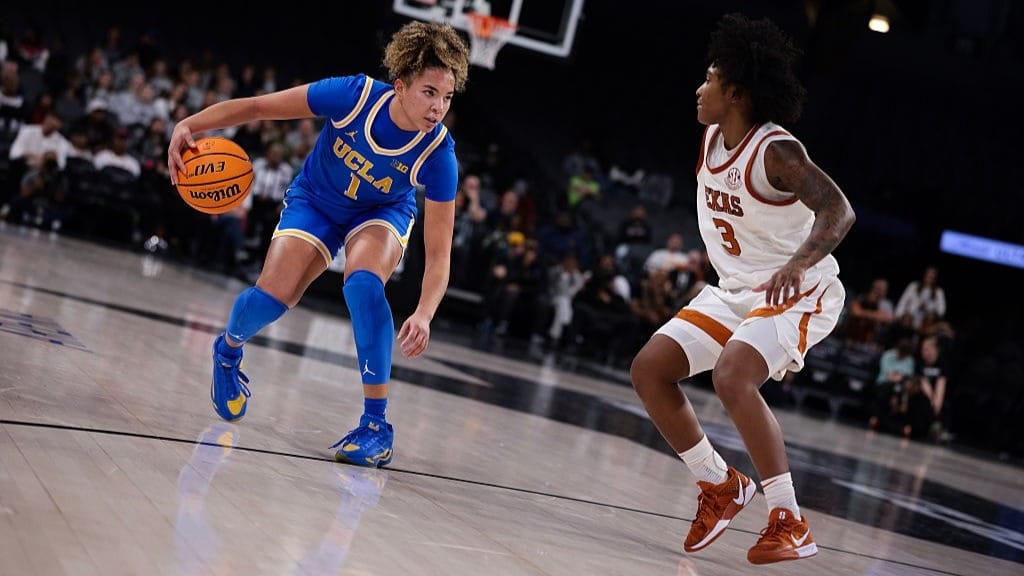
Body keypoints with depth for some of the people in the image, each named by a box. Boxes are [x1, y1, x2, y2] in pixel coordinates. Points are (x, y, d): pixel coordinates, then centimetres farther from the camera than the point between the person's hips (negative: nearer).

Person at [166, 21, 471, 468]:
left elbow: (438, 252, -28)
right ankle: (228, 349, 23)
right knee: (271, 298, -16)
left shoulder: (438, 154, -30)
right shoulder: (354, 95, -31)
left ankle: (376, 424, -23)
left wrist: (424, 314, -44)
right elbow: (258, 107, -21)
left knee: (363, 284, -32)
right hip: (315, 202, 1)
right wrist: (190, 125, -33)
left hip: (382, 213, -1)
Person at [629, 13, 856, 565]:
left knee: (732, 376, -32)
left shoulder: (776, 151, -22)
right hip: (734, 290, 9)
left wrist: (798, 265, -49)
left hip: (798, 292, -9)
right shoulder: (712, 137, 2)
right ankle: (721, 484, 13)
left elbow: (838, 211, -33)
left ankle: (790, 521, -21)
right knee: (649, 368, 0)